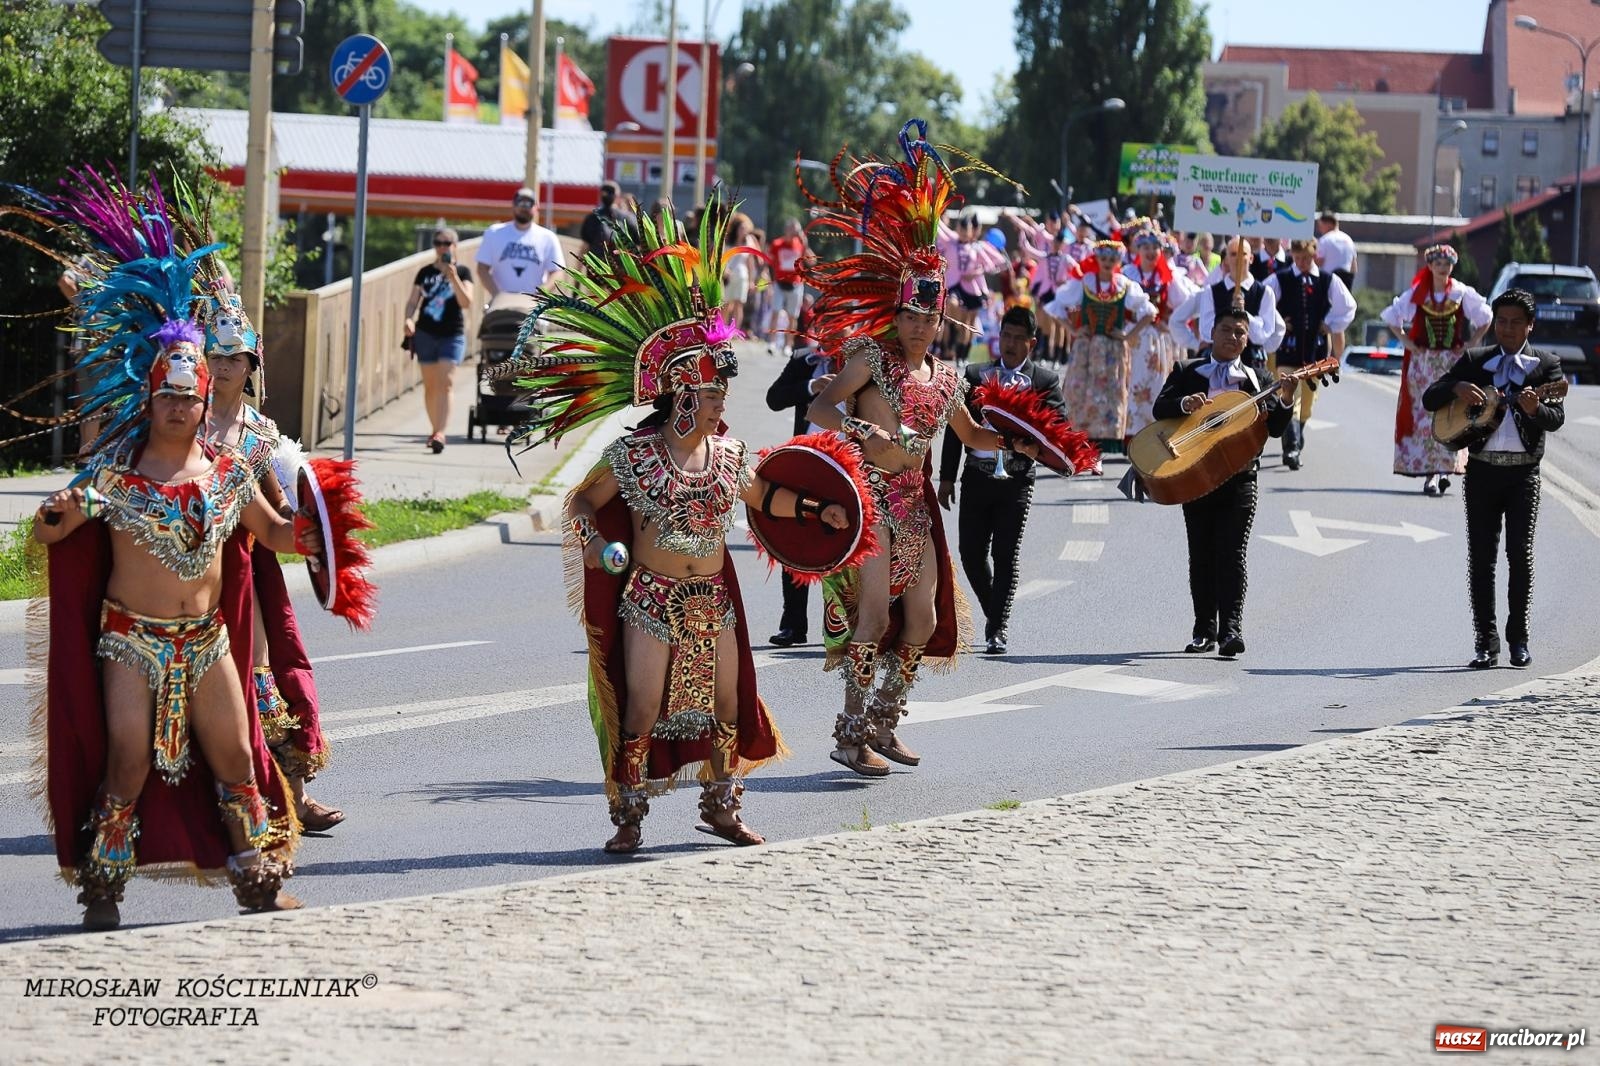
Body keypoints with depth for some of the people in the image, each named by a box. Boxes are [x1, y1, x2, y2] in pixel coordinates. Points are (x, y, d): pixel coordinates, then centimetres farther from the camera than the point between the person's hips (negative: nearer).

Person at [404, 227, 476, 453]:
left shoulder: (462, 271, 1)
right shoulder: (425, 273, 8)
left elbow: (466, 302, -10)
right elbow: (413, 301, 9)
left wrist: (453, 277, -21)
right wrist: (409, 319, -11)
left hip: (452, 335, -3)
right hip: (426, 333, 3)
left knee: (444, 383, -15)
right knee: (430, 385, 8)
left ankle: (440, 434, -22)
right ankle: (435, 430, 22)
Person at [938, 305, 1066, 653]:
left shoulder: (1045, 381, 5)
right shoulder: (976, 376, 11)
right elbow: (955, 426, 9)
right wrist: (946, 477, 5)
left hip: (1017, 479, -3)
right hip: (978, 476, 3)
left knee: (1006, 554, -5)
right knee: (971, 552, 3)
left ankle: (998, 629, 0)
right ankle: (994, 614, 24)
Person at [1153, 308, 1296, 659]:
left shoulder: (1256, 378, 10)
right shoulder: (1186, 372, 12)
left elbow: (1274, 428, 3)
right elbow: (1159, 409, 0)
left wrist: (1285, 399, -15)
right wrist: (1185, 403, -20)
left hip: (1239, 476, -2)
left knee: (1232, 552, -11)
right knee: (1201, 555, 6)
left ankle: (1231, 629, -19)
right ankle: (1205, 630, 14)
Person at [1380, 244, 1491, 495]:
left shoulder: (1463, 294, 2)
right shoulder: (1417, 294, 2)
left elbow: (1485, 317, 15)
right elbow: (1391, 316, 13)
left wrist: (1472, 343, 5)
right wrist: (1405, 341, 4)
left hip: (1454, 362, 0)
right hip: (1423, 362, 0)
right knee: (1424, 416, -5)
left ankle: (1441, 472, 1)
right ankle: (1431, 474, -2)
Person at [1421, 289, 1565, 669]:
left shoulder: (1546, 364, 4)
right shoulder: (1474, 361, 10)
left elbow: (1557, 418, -7)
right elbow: (1429, 399, 7)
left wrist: (1534, 409, -29)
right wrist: (1456, 388, -13)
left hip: (1523, 471, -2)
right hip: (1481, 469, 2)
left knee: (1521, 553, -7)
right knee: (1481, 556, 0)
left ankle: (1518, 639, 2)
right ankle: (1485, 642, 3)